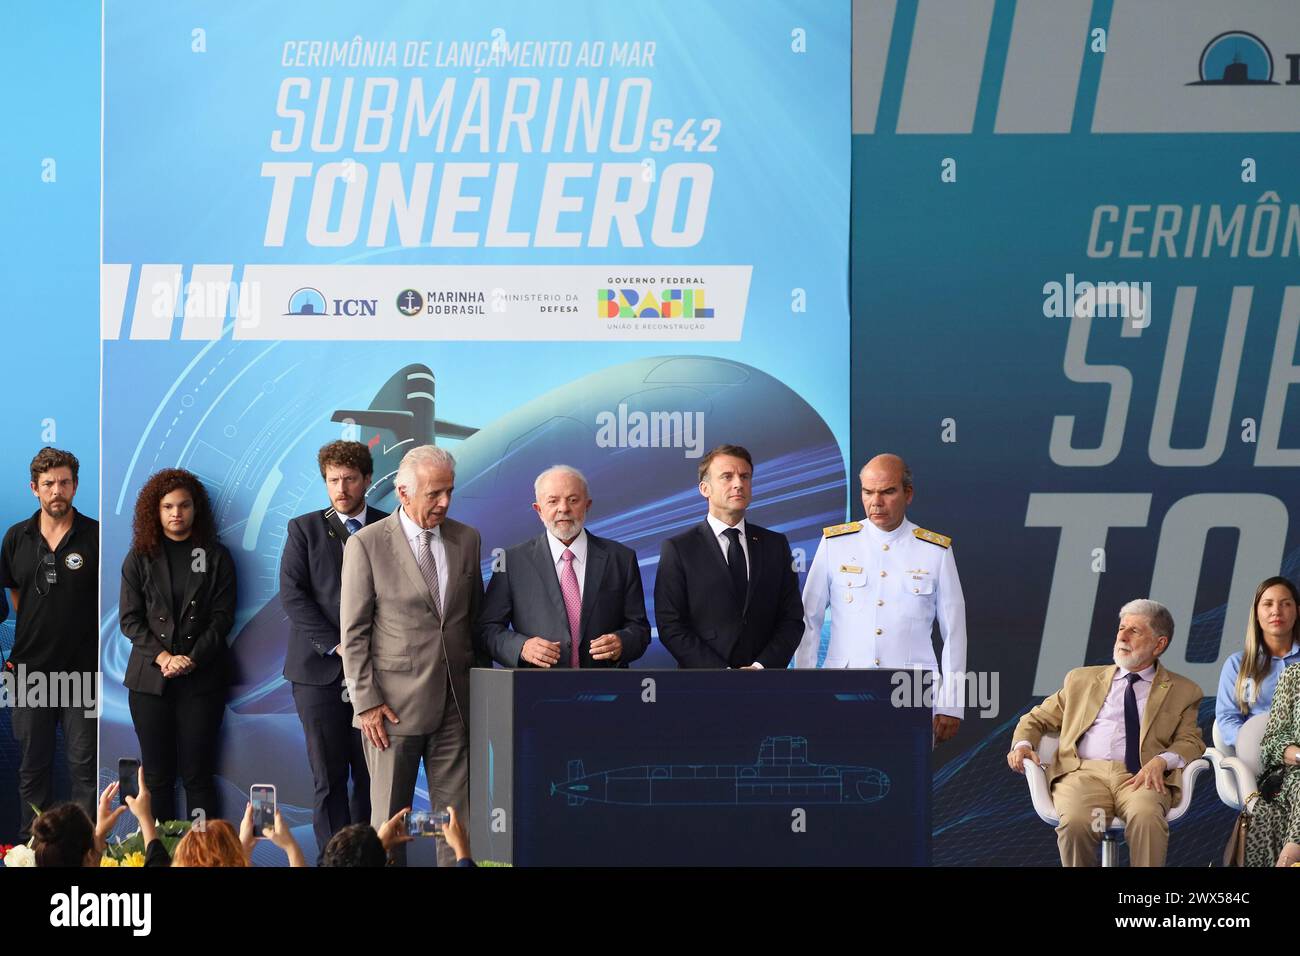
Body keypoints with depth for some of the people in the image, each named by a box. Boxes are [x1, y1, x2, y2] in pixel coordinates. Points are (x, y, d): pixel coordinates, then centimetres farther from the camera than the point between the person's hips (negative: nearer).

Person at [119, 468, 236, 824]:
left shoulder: (216, 556, 7)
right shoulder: (140, 558, 8)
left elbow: (222, 617, 1)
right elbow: (129, 618, 3)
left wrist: (192, 659, -12)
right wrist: (162, 657, -11)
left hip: (202, 676, -1)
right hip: (150, 675, 1)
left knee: (198, 774, -3)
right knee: (157, 774, 2)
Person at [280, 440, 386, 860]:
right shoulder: (304, 529, 7)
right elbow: (293, 594, -2)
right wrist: (336, 645, -11)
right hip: (321, 668, -1)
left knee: (372, 775, 0)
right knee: (329, 777, -1)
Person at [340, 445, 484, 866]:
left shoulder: (466, 539, 9)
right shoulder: (366, 544, -4)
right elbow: (353, 632, -4)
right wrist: (366, 702, -9)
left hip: (455, 705, 4)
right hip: (395, 705, -3)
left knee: (458, 816, 3)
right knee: (389, 818, 4)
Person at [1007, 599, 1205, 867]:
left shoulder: (1182, 691, 21)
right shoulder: (1082, 679, 26)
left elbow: (1191, 742, 10)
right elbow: (1037, 719, 27)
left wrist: (1161, 760, -12)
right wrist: (1022, 745, 4)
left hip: (1140, 777, -1)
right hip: (1083, 772, 1)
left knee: (1146, 818, -38)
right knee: (1075, 822, -34)